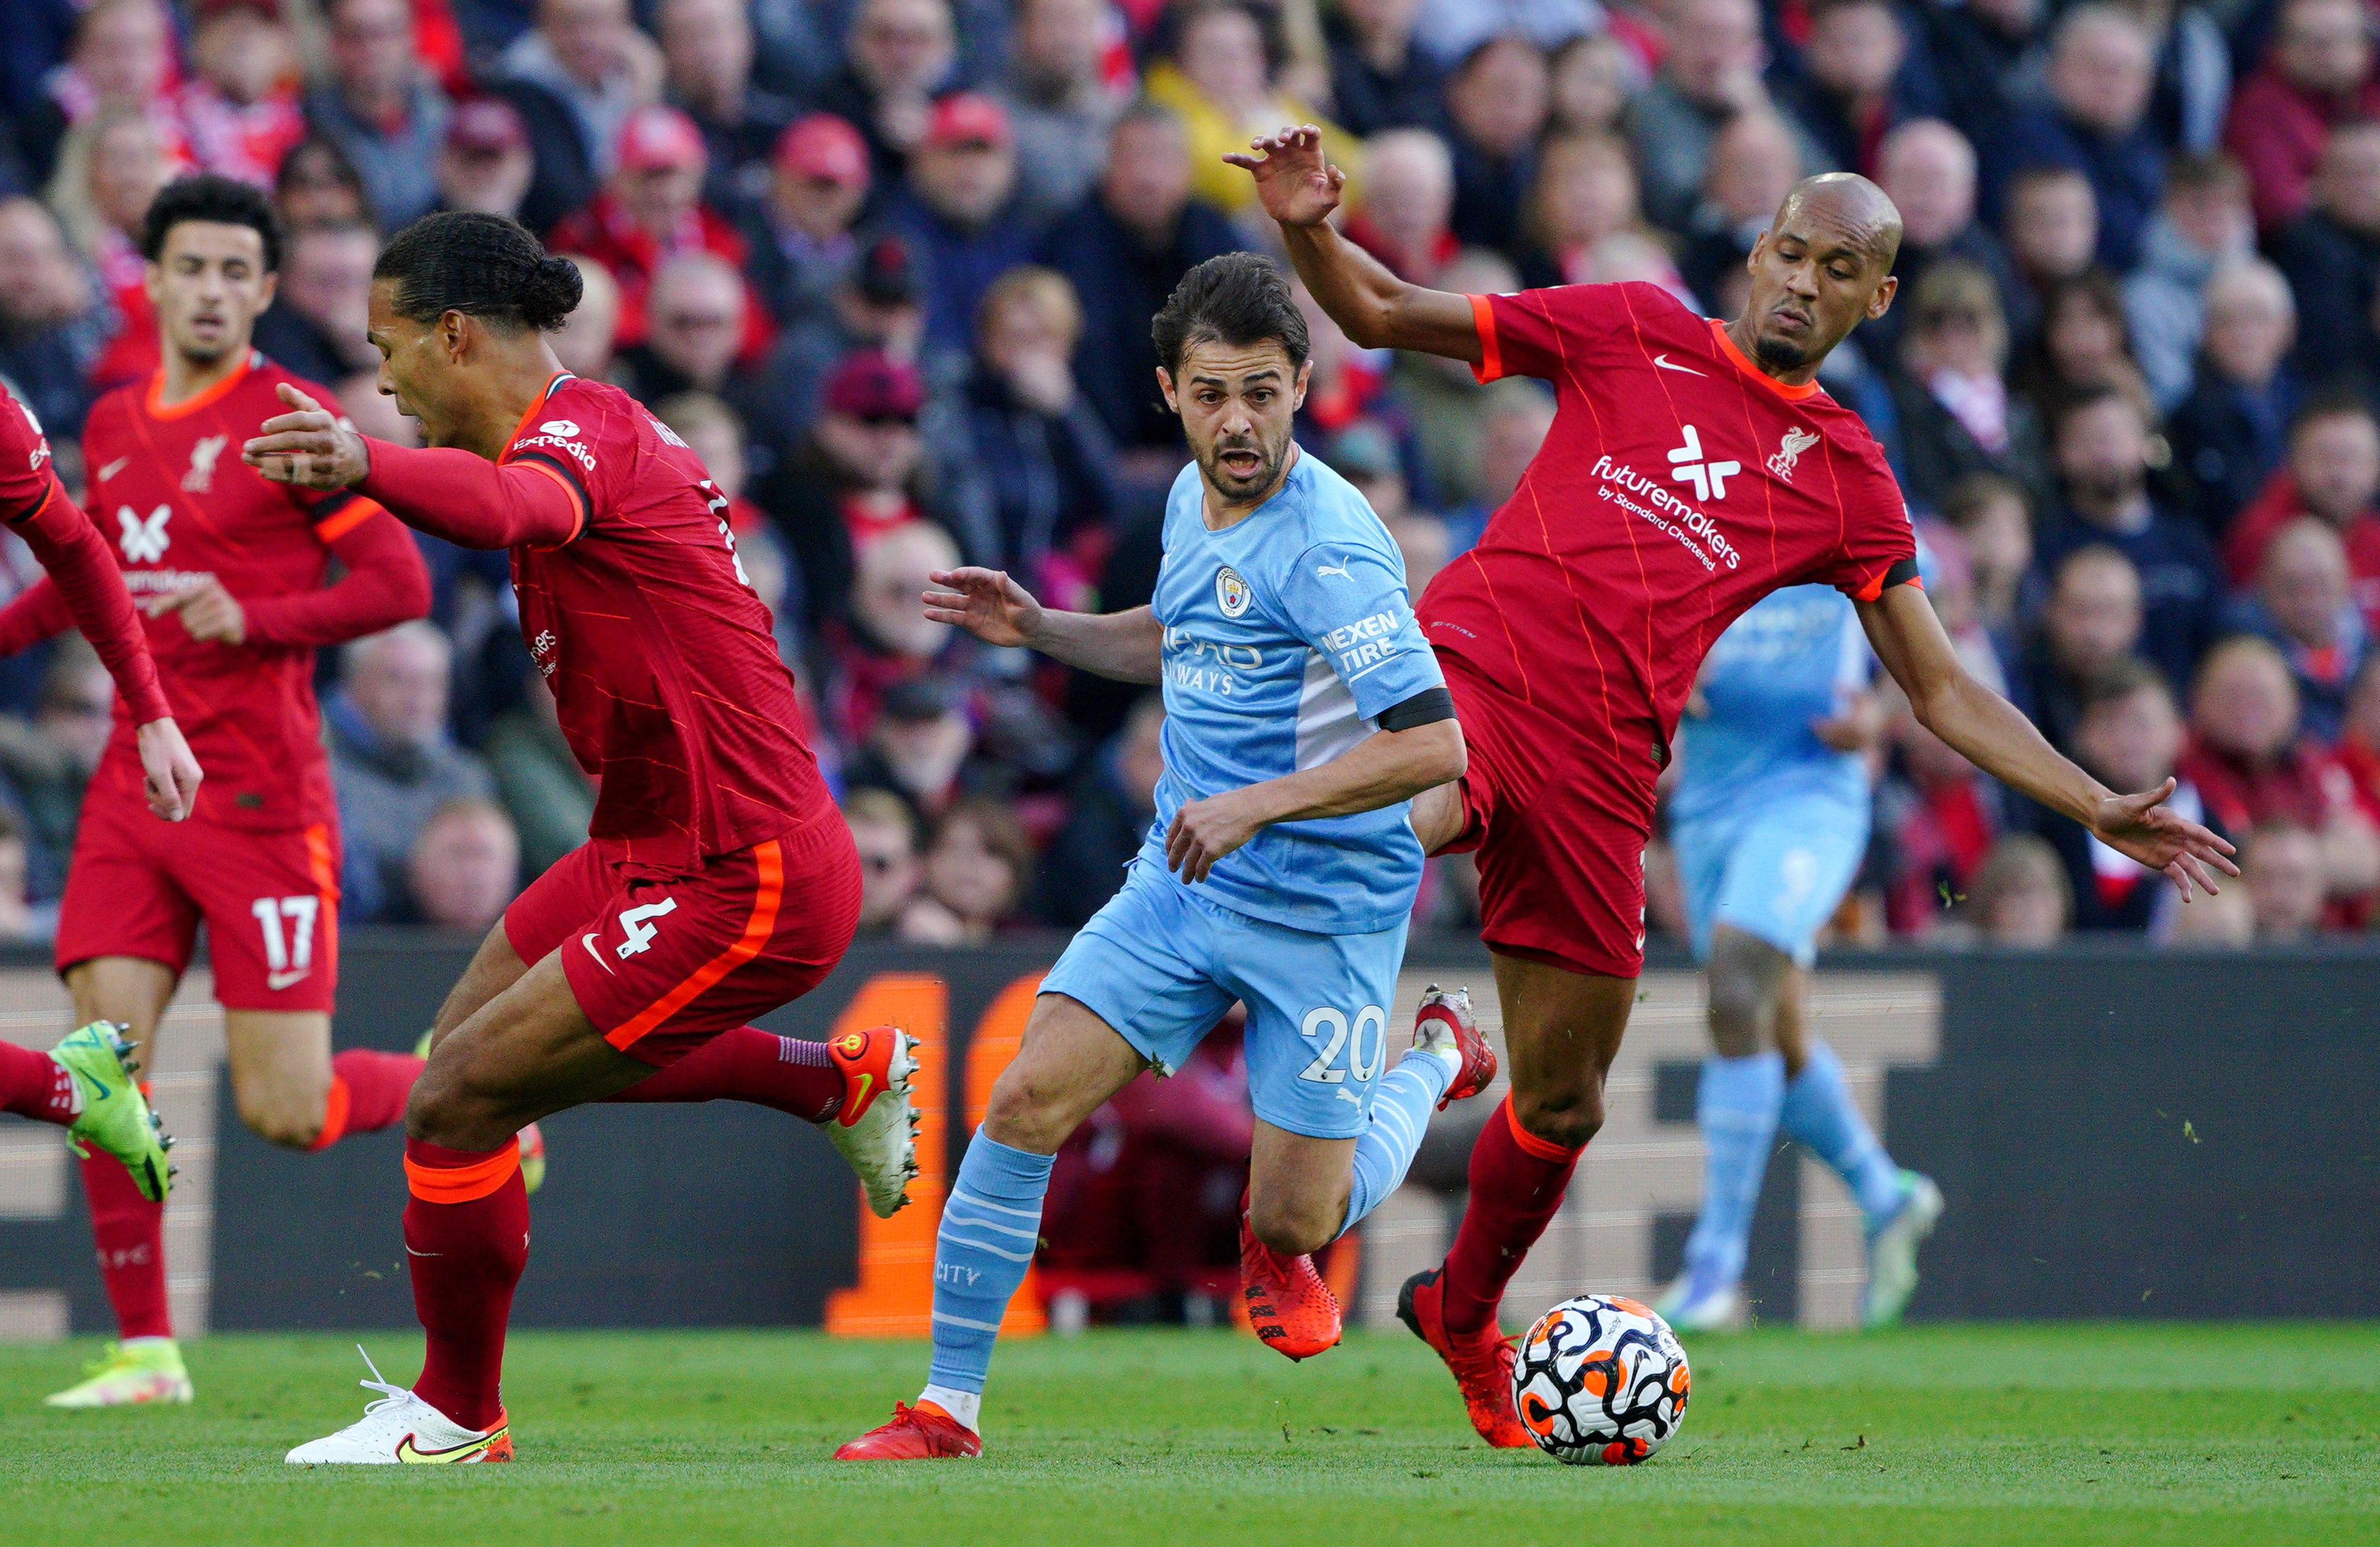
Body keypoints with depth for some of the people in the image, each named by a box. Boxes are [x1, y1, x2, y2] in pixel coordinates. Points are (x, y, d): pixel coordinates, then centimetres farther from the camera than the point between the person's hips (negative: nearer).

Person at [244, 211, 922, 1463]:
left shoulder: (583, 429, -22)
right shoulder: (587, 433, 9)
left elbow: (514, 508, -48)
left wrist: (365, 465, -66)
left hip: (735, 886, -11)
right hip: (649, 844, 11)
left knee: (458, 1101, -11)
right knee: (475, 1035, 27)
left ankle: (457, 1415, 10)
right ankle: (846, 1080, 36)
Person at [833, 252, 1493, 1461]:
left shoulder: (1327, 545, -21)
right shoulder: (1195, 499, 5)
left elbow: (1434, 745, -27)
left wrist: (1259, 804, -28)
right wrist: (1040, 629, 13)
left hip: (1325, 909, -6)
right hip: (1182, 879, 6)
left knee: (1295, 1223, 3)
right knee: (1028, 1099, -11)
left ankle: (1434, 1061, 34)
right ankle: (946, 1407, -3)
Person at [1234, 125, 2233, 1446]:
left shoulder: (1847, 480, 14)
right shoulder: (1632, 334, 9)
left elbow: (1941, 691, 16)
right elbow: (1385, 317, 11)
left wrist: (2100, 811, 7)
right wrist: (1310, 232, -10)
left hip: (1599, 765, 3)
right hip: (1473, 660, -3)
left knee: (1563, 1106, 9)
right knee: (1410, 821, -40)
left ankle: (1461, 1317, 40)